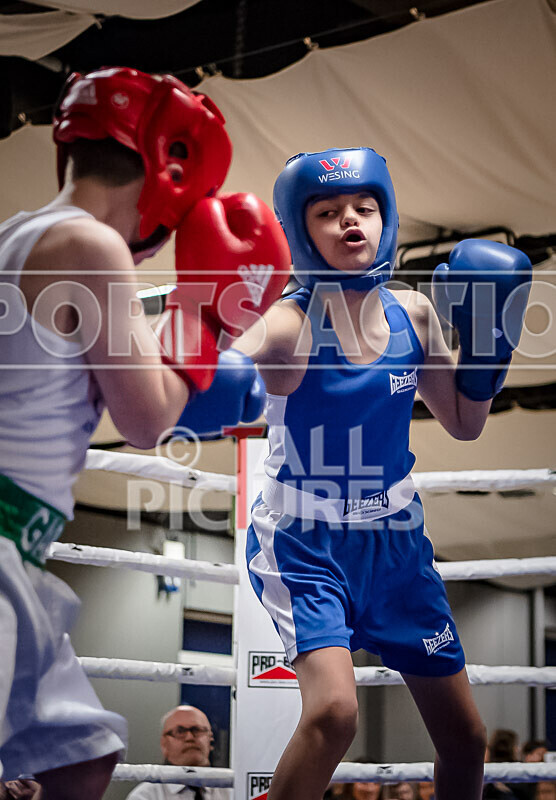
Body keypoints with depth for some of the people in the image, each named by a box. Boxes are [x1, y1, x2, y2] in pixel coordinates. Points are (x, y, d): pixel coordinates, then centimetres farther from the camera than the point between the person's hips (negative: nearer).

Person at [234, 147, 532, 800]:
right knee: (333, 709, -29)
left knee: (465, 738, 10)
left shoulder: (412, 313, 0)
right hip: (306, 542, -5)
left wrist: (487, 336, 0)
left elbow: (464, 423, 12)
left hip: (395, 540, 5)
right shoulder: (291, 324, -16)